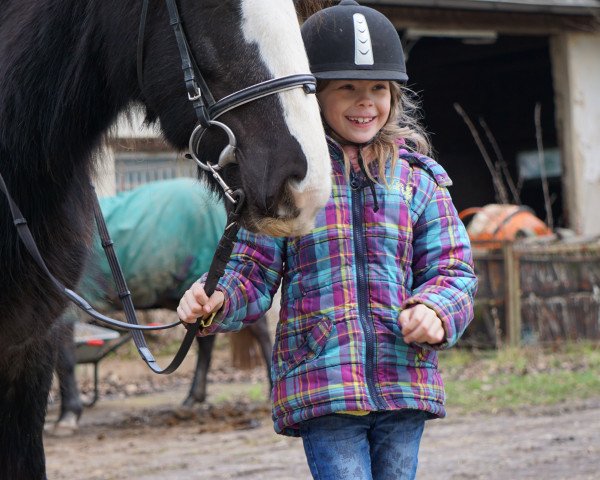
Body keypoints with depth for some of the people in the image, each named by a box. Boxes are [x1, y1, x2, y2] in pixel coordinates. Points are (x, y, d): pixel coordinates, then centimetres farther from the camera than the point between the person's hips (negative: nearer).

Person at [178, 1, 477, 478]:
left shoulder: (419, 177, 8)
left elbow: (452, 269, 8)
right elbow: (255, 274, 4)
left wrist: (435, 313, -13)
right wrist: (217, 303, -17)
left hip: (404, 380, 3)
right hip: (322, 385, -3)